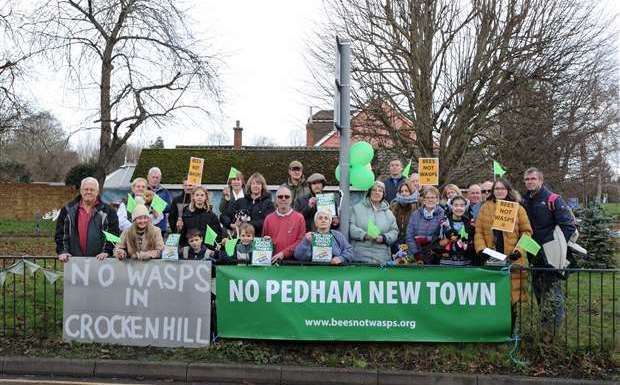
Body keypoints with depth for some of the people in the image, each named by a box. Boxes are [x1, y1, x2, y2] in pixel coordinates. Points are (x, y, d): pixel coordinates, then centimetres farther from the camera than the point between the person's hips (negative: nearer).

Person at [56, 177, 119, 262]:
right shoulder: (68, 210, 10)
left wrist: (106, 251, -11)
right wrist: (62, 251, -2)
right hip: (74, 260, 2)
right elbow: (60, 233, 9)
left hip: (99, 260, -1)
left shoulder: (107, 211, 4)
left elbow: (113, 234, -1)